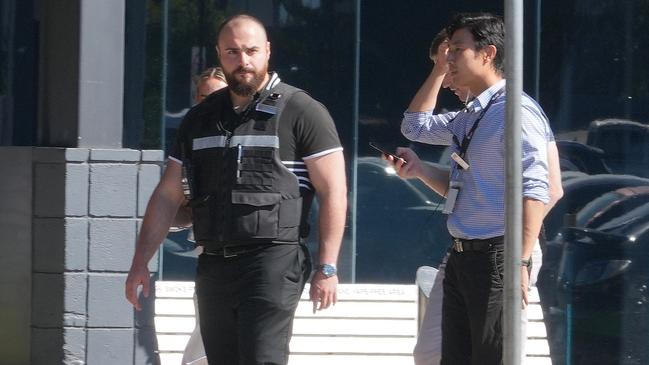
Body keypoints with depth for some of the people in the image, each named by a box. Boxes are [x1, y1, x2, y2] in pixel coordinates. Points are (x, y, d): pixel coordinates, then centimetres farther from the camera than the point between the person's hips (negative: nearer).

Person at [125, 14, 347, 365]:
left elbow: (333, 192, -5)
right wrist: (140, 263, 10)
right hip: (214, 266, 6)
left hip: (272, 261, -6)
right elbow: (167, 195, 17)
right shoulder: (200, 118, 15)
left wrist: (327, 267, -12)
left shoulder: (302, 112, -2)